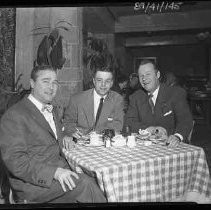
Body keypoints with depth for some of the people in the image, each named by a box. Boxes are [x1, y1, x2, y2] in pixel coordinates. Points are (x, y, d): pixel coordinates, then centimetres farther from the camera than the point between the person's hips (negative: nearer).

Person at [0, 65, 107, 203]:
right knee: (85, 183, -28)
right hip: (33, 182, -7)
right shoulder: (14, 115, -10)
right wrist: (54, 172, -26)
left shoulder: (51, 110, 18)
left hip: (61, 171, 7)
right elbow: (15, 160, -17)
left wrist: (63, 139, 8)